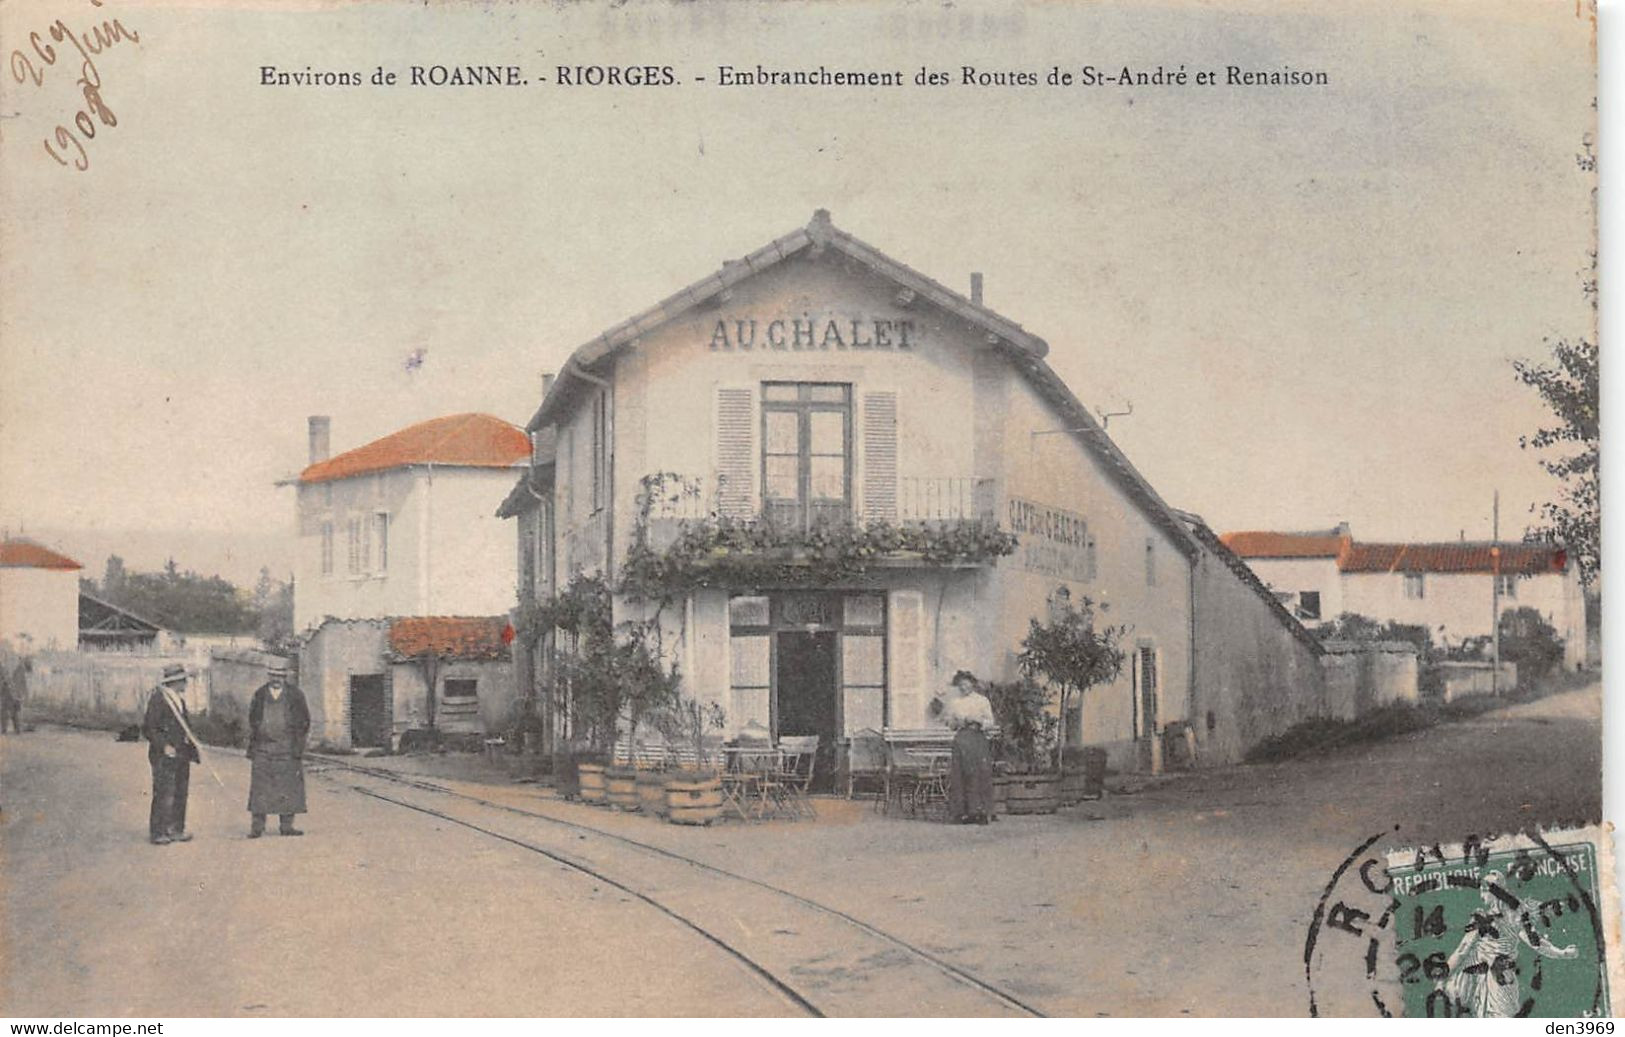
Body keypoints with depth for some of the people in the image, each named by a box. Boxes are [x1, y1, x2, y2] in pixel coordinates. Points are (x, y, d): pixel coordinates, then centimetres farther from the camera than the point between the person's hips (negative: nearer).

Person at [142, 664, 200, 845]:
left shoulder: (180, 701, 16)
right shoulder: (157, 700, -10)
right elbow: (148, 728, -13)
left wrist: (194, 749, 14)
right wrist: (164, 746, -22)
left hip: (182, 755, 8)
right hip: (164, 756, -8)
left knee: (180, 794, 10)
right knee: (164, 794, -7)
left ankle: (176, 830, 18)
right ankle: (157, 832, 1)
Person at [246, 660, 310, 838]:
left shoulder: (295, 695, 3)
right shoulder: (259, 695, 7)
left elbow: (305, 721, 6)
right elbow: (252, 721, 13)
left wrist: (299, 746, -1)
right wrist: (252, 746, 7)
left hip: (288, 749, -1)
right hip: (263, 748, 1)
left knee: (289, 786, 0)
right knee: (260, 787, -2)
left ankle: (287, 826, 5)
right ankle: (257, 826, 1)